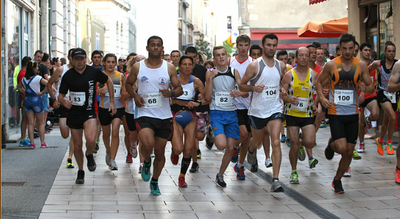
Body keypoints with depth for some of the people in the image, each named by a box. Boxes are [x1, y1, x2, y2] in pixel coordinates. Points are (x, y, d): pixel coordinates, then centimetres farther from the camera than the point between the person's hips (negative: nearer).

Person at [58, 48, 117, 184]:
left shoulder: (94, 72, -5)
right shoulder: (68, 75, -1)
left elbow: (108, 81, 11)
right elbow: (60, 96, 3)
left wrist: (112, 101, 8)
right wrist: (64, 102, -21)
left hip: (89, 112, -2)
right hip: (73, 113, 2)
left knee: (90, 139, -27)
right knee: (77, 145, 8)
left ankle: (89, 154, 8)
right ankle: (80, 171, 29)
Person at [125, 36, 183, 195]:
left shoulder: (169, 68, 3)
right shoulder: (137, 67, 2)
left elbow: (179, 88, 8)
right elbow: (128, 83, 16)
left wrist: (171, 93, -15)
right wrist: (135, 96, -4)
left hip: (164, 116, 2)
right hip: (144, 113, -2)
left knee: (160, 151, 7)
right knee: (147, 144, -26)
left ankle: (155, 181, 28)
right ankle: (146, 163, 9)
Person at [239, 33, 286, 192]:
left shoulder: (281, 66, 4)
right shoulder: (254, 66, -8)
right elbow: (241, 86, -3)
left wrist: (283, 90, 3)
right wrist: (254, 87, -21)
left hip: (275, 109, 1)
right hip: (257, 110, -1)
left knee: (276, 142, -16)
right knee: (257, 141, 18)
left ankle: (275, 180, -18)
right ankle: (251, 150, 58)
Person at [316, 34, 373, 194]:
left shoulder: (361, 65, 0)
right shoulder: (331, 65, -4)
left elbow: (371, 87, 3)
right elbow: (319, 82, 7)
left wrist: (367, 88, -21)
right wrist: (322, 98, -10)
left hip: (352, 113, 3)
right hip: (335, 113, -2)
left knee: (349, 151, 6)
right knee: (341, 148, -17)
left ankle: (337, 180, 26)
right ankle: (331, 145, 20)